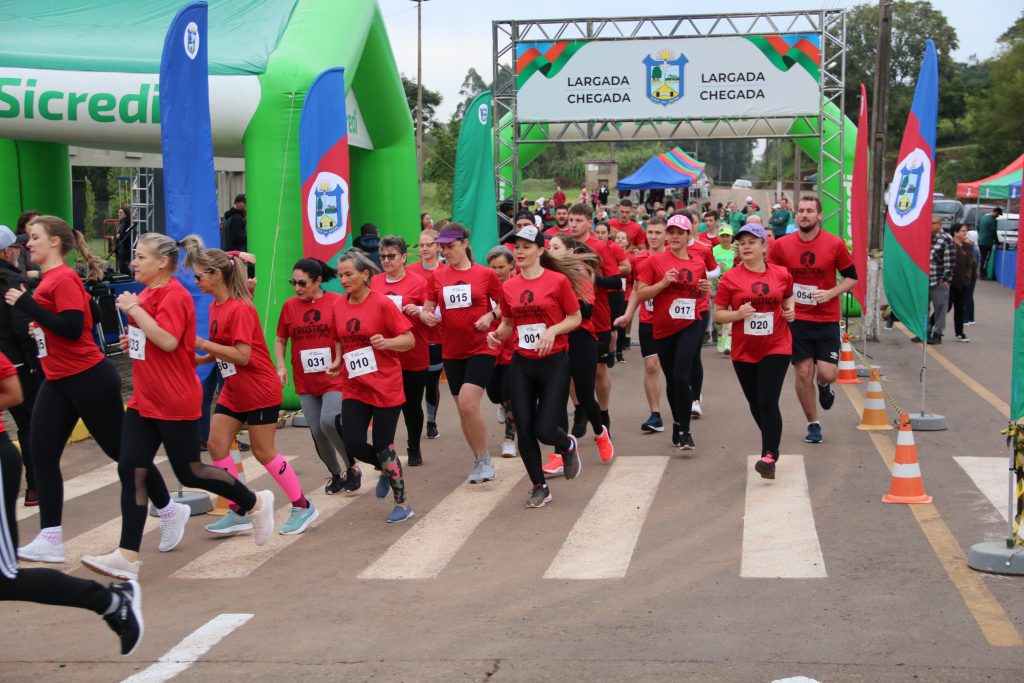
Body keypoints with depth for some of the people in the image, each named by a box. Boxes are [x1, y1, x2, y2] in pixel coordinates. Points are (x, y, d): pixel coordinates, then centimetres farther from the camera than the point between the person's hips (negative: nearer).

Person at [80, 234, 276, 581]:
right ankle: (128, 556, 1)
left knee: (190, 473, 3)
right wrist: (132, 341, 8)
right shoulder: (145, 294, 11)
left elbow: (168, 341, -28)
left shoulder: (174, 295, -16)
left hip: (175, 402, -8)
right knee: (131, 471, -1)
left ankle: (257, 503, 26)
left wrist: (133, 310, -23)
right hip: (144, 400, 8)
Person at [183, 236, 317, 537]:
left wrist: (202, 343, -23)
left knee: (263, 451, -1)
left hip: (260, 390, -8)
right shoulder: (216, 306, 5)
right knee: (216, 445, 0)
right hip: (233, 390, 8)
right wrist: (198, 359, -2)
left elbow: (242, 355, -26)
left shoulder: (240, 309, -21)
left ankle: (303, 507, 15)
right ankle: (240, 513, 8)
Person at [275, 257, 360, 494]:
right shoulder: (290, 306, 1)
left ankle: (352, 467, 5)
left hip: (334, 378, -4)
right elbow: (280, 340, 13)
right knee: (316, 431, 6)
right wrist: (281, 366, -2)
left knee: (329, 422, -19)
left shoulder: (338, 302, -8)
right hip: (305, 381, 4)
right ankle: (336, 474, 27)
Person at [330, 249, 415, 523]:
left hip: (385, 386, -5)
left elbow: (409, 339, -9)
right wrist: (338, 361, 2)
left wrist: (386, 342, -27)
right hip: (353, 388, 5)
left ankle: (403, 504, 17)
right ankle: (387, 469, 28)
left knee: (383, 447, -1)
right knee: (353, 444, -5)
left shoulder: (382, 303, -11)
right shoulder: (339, 306, 4)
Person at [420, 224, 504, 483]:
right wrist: (426, 316, -15)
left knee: (468, 403, -19)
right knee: (463, 408, 10)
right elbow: (426, 309, 7)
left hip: (481, 348, -4)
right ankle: (479, 461, 27)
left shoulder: (485, 274, -5)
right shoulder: (437, 276, 3)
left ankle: (484, 461, -2)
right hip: (452, 351, 4)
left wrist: (491, 315, -15)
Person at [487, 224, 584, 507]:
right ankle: (539, 486, 21)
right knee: (524, 430, 2)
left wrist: (553, 330, -18)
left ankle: (568, 446, 29)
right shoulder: (509, 287, 3)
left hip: (554, 362, -4)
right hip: (521, 364, 4)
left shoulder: (558, 280, -8)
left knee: (545, 429, -9)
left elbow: (575, 317, -2)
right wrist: (497, 334, -5)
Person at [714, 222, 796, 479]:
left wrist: (790, 311, 0)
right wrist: (738, 314, -20)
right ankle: (772, 445, 37)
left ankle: (769, 457, -11)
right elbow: (718, 314, -1)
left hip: (776, 348, -1)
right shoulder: (730, 278, -5)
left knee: (768, 402, -15)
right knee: (756, 404, 13)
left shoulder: (781, 274, -1)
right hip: (743, 351, 2)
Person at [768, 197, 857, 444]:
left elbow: (852, 277, 3)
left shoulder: (835, 244, -6)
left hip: (827, 319, -1)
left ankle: (824, 385, 31)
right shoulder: (781, 245, -2)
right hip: (796, 319, 1)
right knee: (803, 373, 1)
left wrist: (831, 293, -13)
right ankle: (813, 424, 18)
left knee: (827, 374, -8)